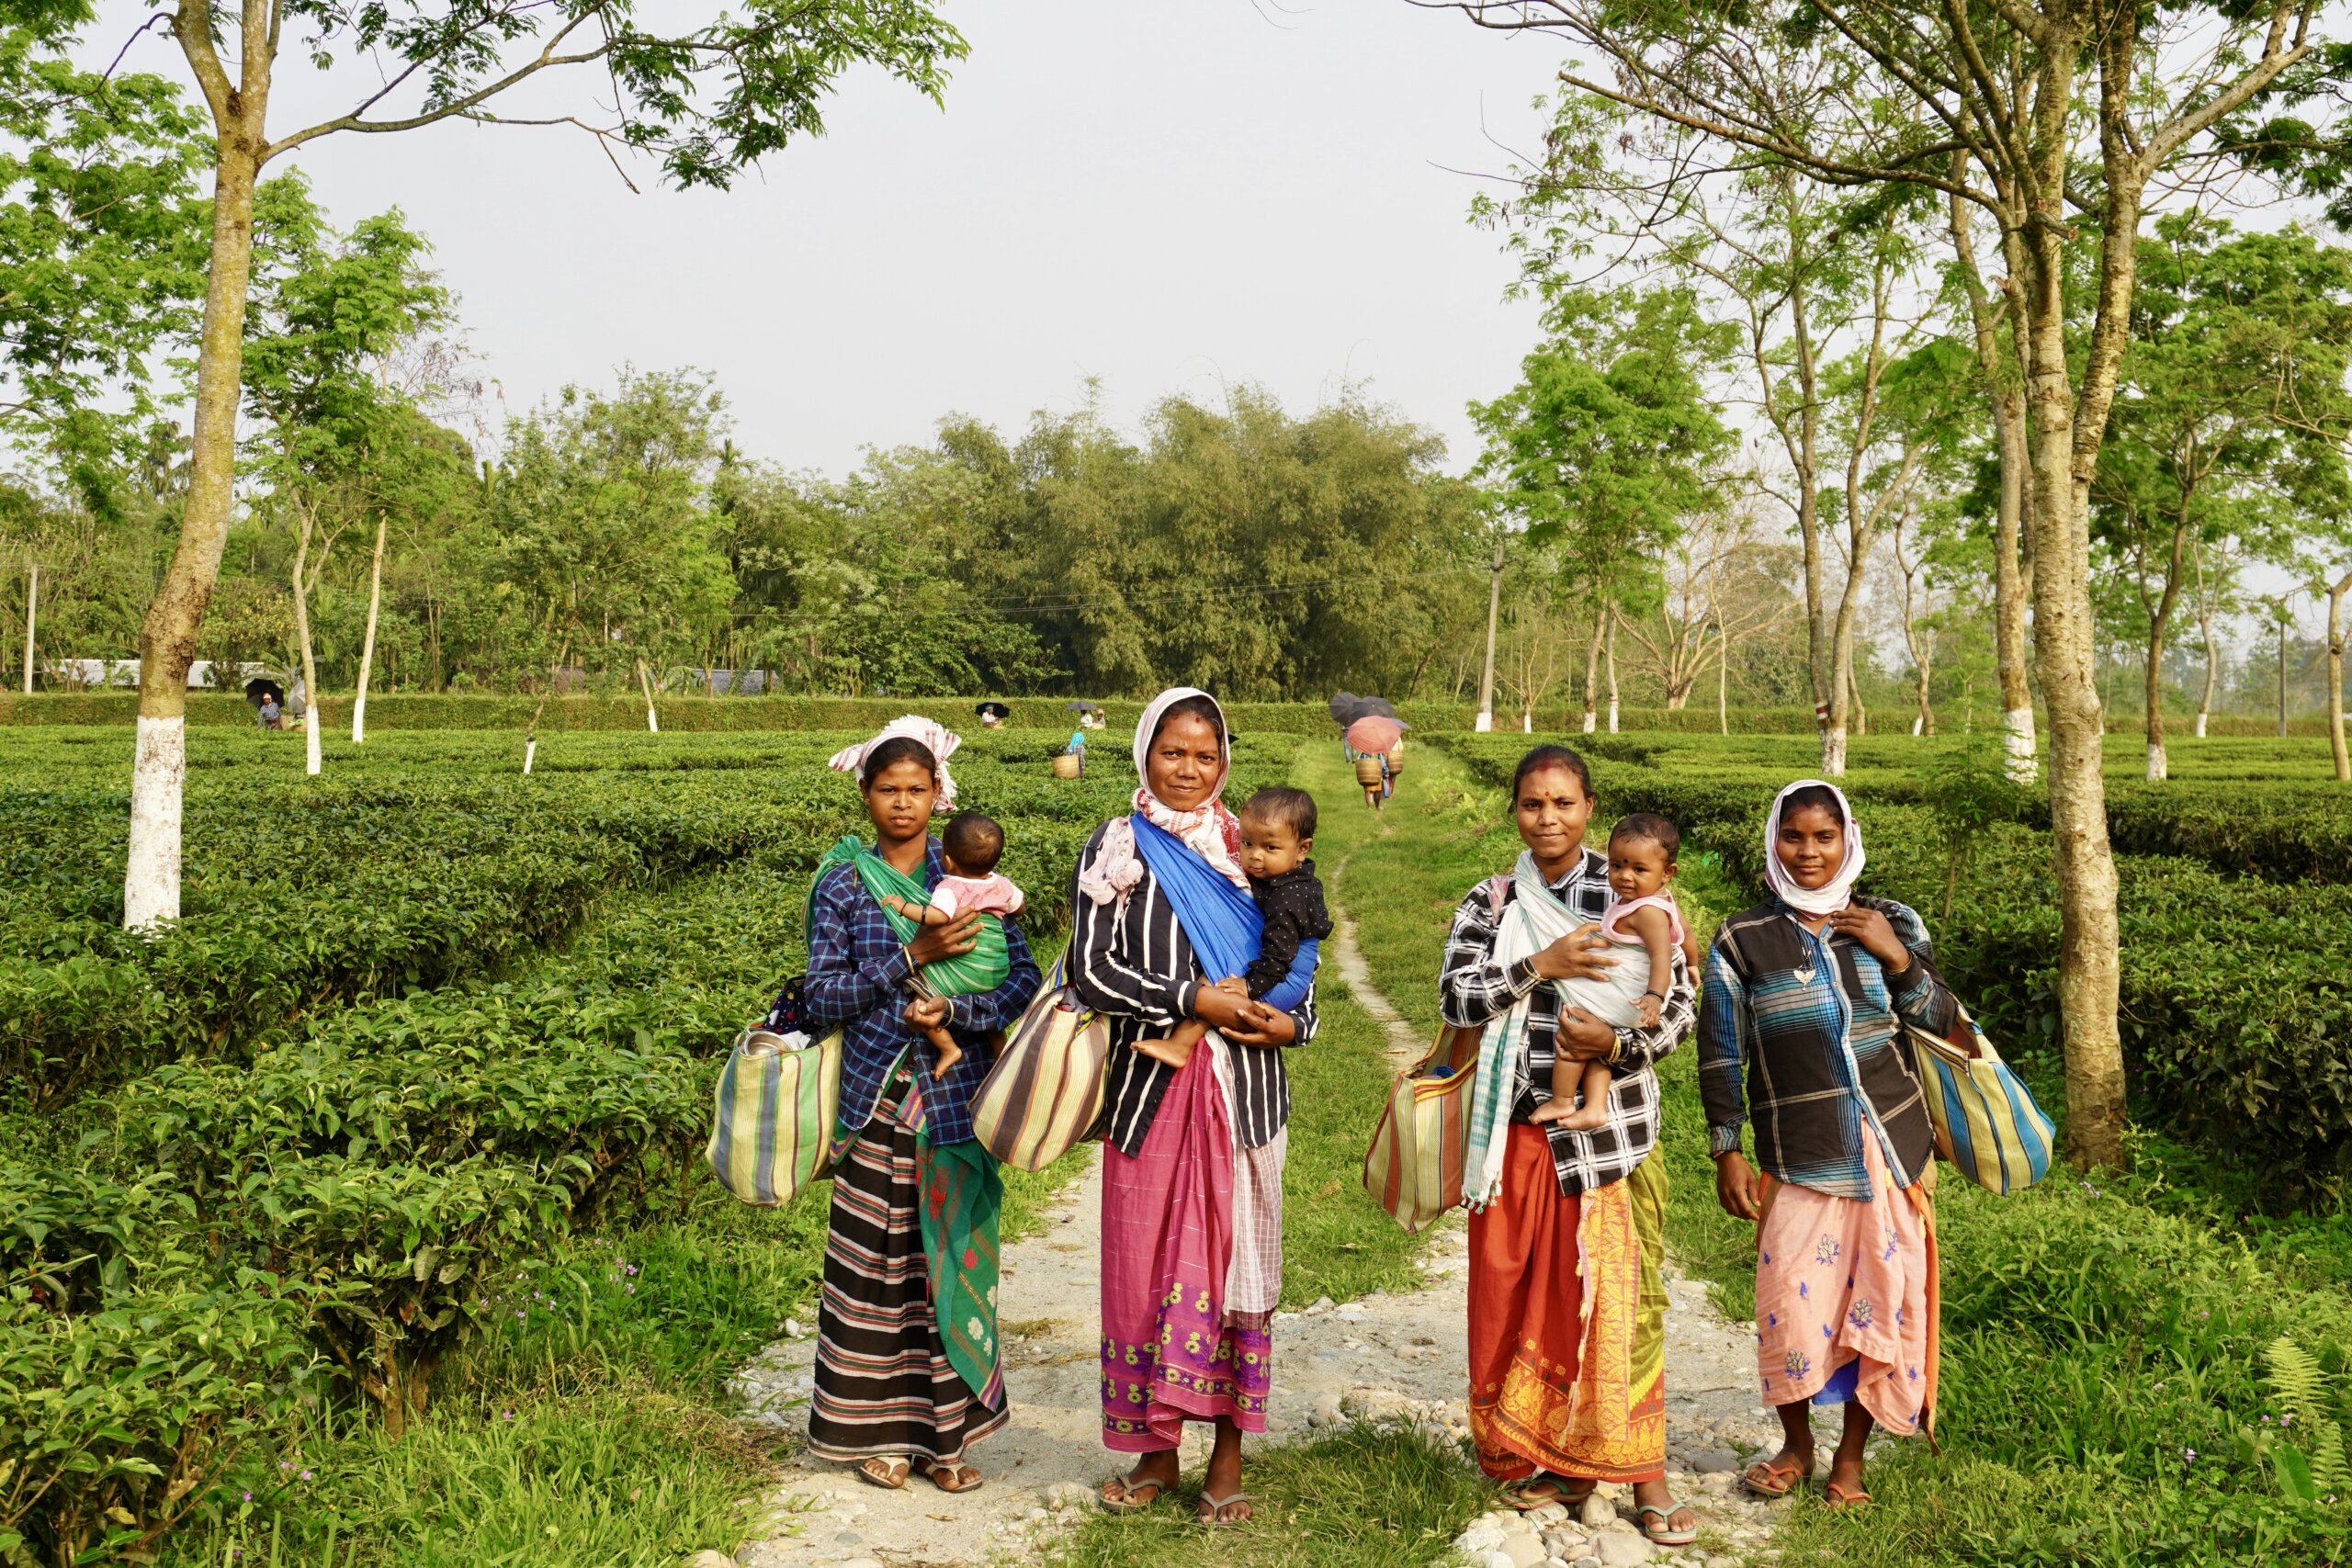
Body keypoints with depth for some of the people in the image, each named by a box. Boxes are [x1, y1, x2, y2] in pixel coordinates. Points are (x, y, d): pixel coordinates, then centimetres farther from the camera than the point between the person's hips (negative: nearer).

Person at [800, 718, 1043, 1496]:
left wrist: (954, 1011, -15)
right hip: (876, 1094, -1)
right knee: (876, 1261, 3)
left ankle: (950, 1429, 15)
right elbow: (823, 997, -5)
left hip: (956, 1092, 1)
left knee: (954, 1251, 4)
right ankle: (880, 1427, 18)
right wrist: (909, 957, -15)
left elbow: (1025, 978, 1)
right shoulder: (840, 884, 1)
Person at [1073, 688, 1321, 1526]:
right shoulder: (1116, 851, 2)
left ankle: (1228, 1453, 16)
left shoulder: (1251, 849, 9)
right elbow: (1091, 968, -7)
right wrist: (1192, 999, -15)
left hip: (1244, 1087, 1)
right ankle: (1156, 1448, 19)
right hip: (1151, 1085, -1)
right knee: (1145, 1264, 4)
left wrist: (1293, 1023, -4)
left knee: (1235, 1258, 4)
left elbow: (1301, 951, 15)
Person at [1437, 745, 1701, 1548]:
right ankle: (1557, 1460, 24)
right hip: (1518, 1129, 3)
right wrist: (1539, 966, -17)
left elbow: (1680, 1007, -2)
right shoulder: (1490, 903, 6)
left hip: (1612, 1127, -2)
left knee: (1620, 1294, -3)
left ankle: (1645, 1479, 7)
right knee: (1521, 1294, 8)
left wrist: (1618, 1043, -20)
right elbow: (1455, 997, -6)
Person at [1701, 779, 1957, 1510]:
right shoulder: (1744, 940, -2)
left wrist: (1898, 958, -11)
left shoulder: (1889, 924, 4)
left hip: (1893, 1146, 2)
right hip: (1801, 1154, -2)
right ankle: (1796, 1444, 21)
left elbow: (1944, 1023, 4)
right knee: (1792, 1300, -5)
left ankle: (1852, 1454, 24)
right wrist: (1726, 1153, -2)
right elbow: (1720, 1055, 1)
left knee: (1883, 1296, 5)